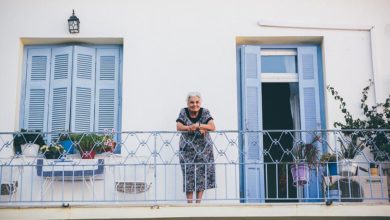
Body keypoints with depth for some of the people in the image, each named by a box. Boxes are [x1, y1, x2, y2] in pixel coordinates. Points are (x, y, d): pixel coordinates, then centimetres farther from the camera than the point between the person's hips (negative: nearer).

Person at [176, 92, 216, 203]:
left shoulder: (205, 112, -1)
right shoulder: (183, 112, 1)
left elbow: (212, 127, -13)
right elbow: (179, 127, -12)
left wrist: (198, 125, -27)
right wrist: (192, 128, -26)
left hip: (204, 149, 0)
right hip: (187, 149, 0)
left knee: (202, 174, -2)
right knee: (189, 174, -5)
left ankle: (198, 202, 6)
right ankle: (189, 203, 0)